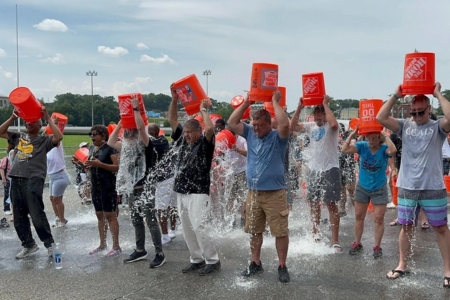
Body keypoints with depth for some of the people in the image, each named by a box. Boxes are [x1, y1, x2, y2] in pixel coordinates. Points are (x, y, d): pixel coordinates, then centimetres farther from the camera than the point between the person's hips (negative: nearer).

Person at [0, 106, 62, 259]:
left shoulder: (44, 140, 4)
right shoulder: (18, 137, 19)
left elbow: (59, 137, -14)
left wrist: (48, 117, -11)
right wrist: (13, 117, 7)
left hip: (33, 180, -6)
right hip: (16, 179, 6)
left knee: (37, 215, -8)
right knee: (19, 216, 11)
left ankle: (49, 244, 6)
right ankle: (29, 244, 24)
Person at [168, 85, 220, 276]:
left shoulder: (205, 144, -5)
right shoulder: (183, 141, 12)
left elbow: (210, 128, -25)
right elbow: (172, 121, 15)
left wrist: (203, 110, -10)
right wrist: (174, 99, 7)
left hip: (198, 193, -7)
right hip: (181, 193, 7)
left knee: (199, 227, -11)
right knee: (187, 229, 10)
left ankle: (213, 261, 2)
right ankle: (197, 260, 21)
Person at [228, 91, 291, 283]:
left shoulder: (278, 137, -6)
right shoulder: (250, 134, 8)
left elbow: (285, 124, -27)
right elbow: (231, 123, 3)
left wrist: (275, 102, -16)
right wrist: (246, 102, -2)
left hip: (274, 193, -5)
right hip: (253, 192, 5)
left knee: (280, 231, 1)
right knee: (254, 230, 14)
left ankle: (282, 267, 14)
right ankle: (255, 263, 29)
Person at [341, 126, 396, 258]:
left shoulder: (384, 149, -16)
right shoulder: (362, 146, -11)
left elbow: (393, 151, -40)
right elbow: (344, 150, -22)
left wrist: (385, 136, -29)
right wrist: (352, 134, -23)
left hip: (379, 189, -2)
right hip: (362, 188, 3)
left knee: (379, 219, 2)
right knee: (359, 216, 12)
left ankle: (377, 246, 17)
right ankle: (357, 243, 27)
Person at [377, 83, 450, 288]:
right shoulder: (405, 126, 5)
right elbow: (380, 118, -5)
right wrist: (396, 96, -5)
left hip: (433, 188, -2)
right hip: (407, 187, 3)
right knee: (406, 226, 12)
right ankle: (402, 265, 25)